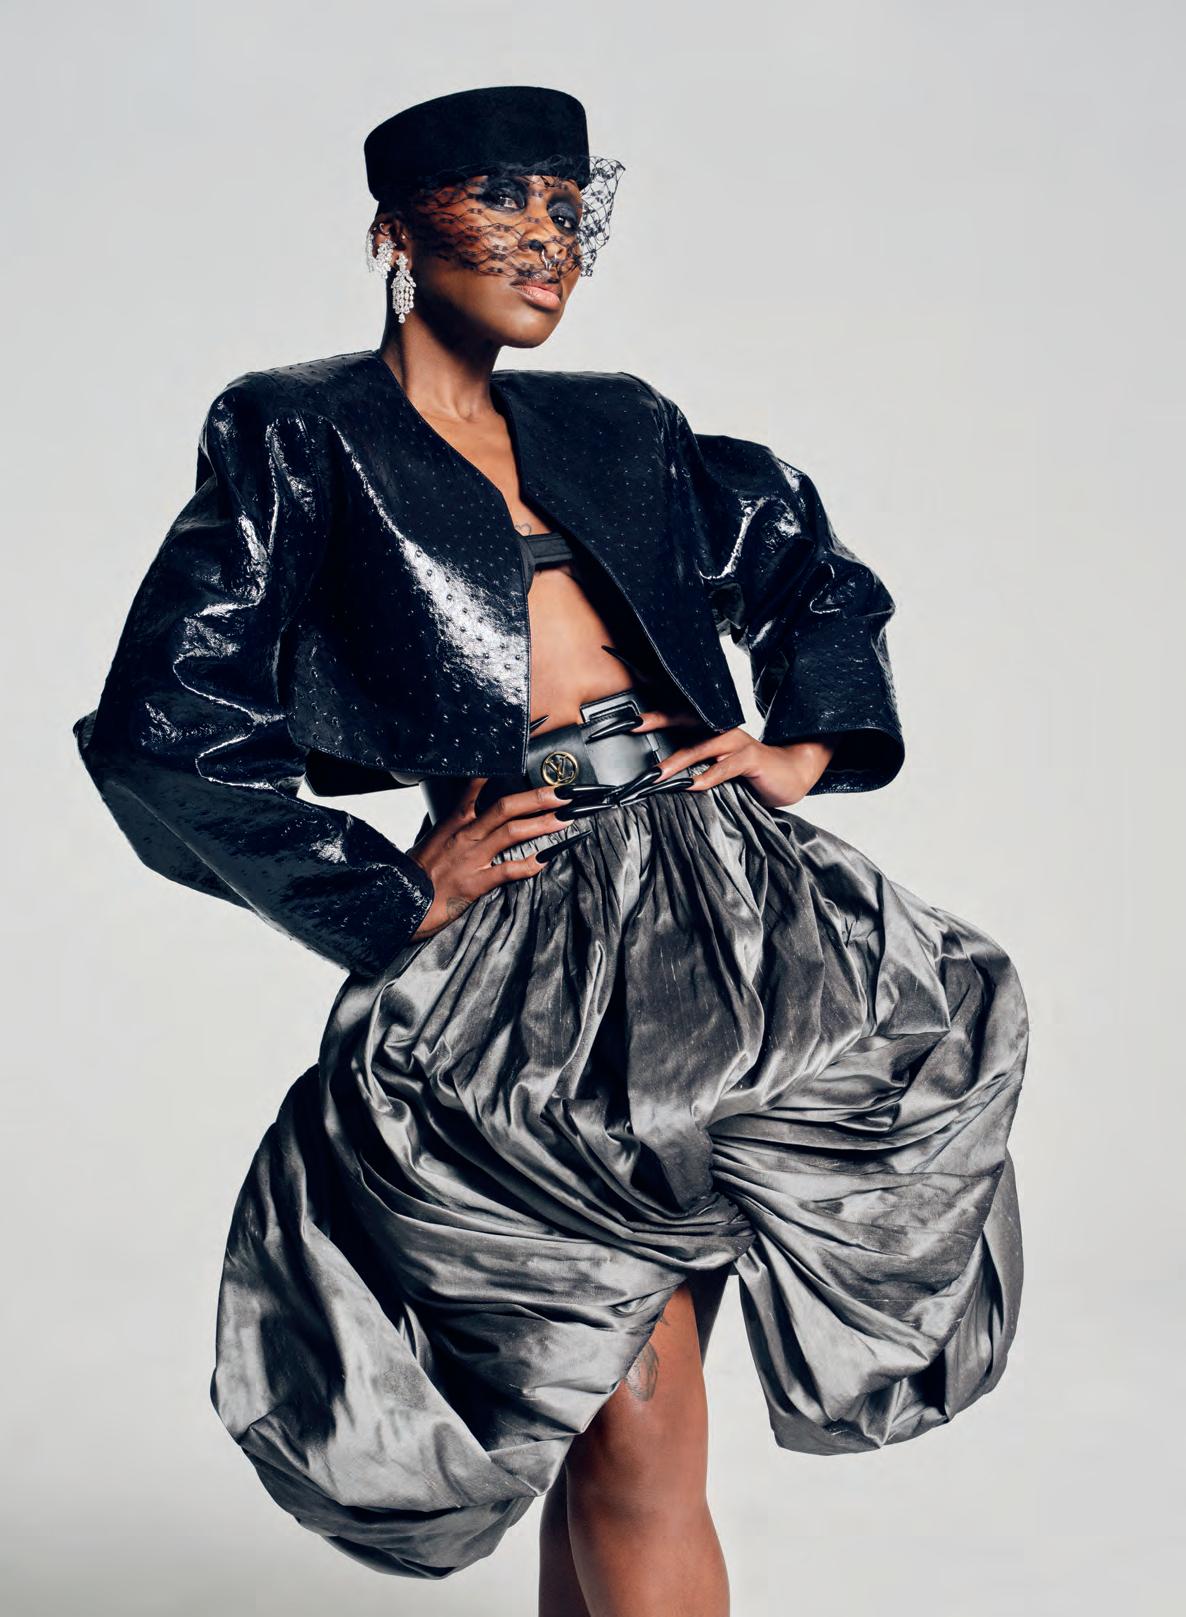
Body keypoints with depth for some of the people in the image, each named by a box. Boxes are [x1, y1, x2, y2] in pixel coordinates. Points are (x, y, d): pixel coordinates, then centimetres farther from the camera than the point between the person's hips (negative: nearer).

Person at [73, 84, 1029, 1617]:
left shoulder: (615, 428, 18)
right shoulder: (298, 437, 4)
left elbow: (818, 573, 31)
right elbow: (161, 737, -3)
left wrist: (810, 743, 14)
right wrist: (397, 895, -5)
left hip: (726, 891, 5)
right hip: (525, 933, -5)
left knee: (612, 1422, 8)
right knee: (636, 1433, -5)